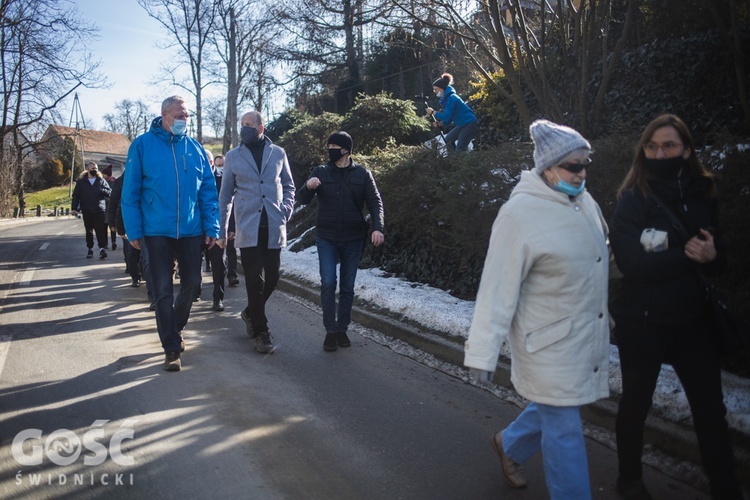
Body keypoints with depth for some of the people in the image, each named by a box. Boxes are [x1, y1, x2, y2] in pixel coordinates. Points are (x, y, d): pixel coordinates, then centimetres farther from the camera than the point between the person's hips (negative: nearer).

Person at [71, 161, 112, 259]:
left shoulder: (101, 181, 8)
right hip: (87, 211, 1)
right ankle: (90, 249, 17)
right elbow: (76, 195, 5)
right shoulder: (81, 181, 8)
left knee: (100, 230, -9)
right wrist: (74, 208, -5)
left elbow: (110, 192, 4)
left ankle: (102, 249, -13)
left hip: (99, 210, -1)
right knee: (89, 231, 8)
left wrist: (102, 190, -16)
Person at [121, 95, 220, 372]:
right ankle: (171, 348, 10)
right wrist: (134, 230, -6)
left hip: (191, 230, 3)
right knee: (162, 289, 0)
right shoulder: (142, 145, -1)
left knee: (191, 283, 12)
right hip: (157, 230, -3)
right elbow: (130, 192, -2)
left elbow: (208, 191, 6)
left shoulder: (195, 147, 6)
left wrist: (211, 227, -1)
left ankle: (175, 327, 38)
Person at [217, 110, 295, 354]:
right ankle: (261, 332, 10)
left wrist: (286, 210, -1)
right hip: (248, 228, -2)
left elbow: (288, 185, 16)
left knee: (271, 278, 6)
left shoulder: (278, 153, 7)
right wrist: (222, 230, 8)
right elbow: (225, 195, 9)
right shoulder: (233, 157, 5)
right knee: (255, 281, -2)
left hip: (273, 227, 2)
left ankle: (250, 313, 33)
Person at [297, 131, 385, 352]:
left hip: (353, 238, 0)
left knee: (347, 286, 7)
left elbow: (375, 202, -3)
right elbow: (302, 199, 0)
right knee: (328, 283, -9)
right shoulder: (320, 172, 2)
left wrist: (378, 228, -20)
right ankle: (331, 331, 2)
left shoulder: (362, 174, 0)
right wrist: (308, 187, -23)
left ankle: (342, 329, 20)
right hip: (327, 238, 0)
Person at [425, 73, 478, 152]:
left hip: (470, 124, -10)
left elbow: (446, 116, -22)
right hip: (463, 125, 10)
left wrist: (433, 112, -12)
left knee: (460, 149, -12)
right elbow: (449, 118, 13)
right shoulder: (446, 98, 11)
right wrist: (440, 124, -4)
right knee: (448, 139, 17)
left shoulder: (451, 98, -19)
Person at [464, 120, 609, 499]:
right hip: (551, 343, -8)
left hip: (588, 336, 8)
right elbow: (498, 288, -21)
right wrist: (483, 351, -20)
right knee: (564, 429, 3)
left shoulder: (583, 200, 2)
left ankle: (509, 443, 49)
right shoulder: (520, 213, -21)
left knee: (556, 407, 22)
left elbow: (599, 255, 13)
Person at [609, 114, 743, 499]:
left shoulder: (702, 195, 3)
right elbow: (633, 264, -21)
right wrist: (688, 255, -17)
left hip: (693, 320, 4)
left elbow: (720, 260, 4)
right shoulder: (632, 200, -10)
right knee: (636, 403, 13)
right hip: (642, 323, -3)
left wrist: (711, 255, -18)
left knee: (711, 409, 9)